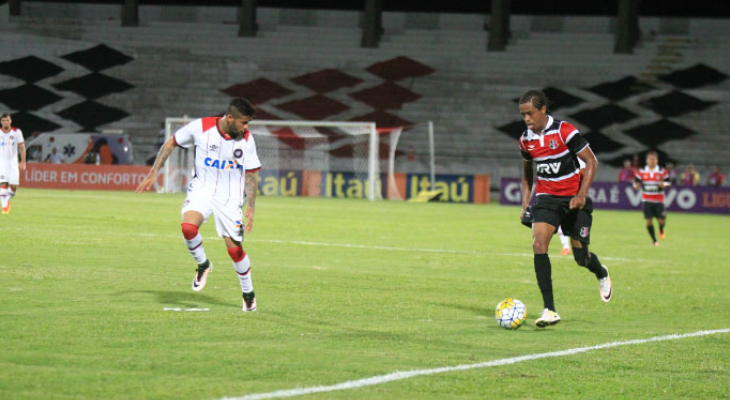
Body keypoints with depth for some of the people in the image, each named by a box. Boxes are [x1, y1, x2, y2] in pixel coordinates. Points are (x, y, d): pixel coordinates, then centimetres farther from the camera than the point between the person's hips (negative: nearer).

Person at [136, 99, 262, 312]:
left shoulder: (246, 139, -8)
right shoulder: (200, 127, -13)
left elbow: (252, 175, 2)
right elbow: (170, 144, 2)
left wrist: (250, 209, -4)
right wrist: (153, 174, -2)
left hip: (230, 196, 0)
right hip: (202, 189, 0)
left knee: (234, 248, -3)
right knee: (188, 227, -29)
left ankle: (248, 293, 20)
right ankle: (203, 265, 0)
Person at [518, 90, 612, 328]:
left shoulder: (564, 132, -15)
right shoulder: (526, 140, 2)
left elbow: (591, 161, -10)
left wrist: (582, 194, -19)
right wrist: (525, 205, 9)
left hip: (573, 199, -3)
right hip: (546, 198, 4)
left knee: (581, 257, 1)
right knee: (539, 244, -20)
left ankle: (601, 275, 42)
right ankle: (549, 310, -20)